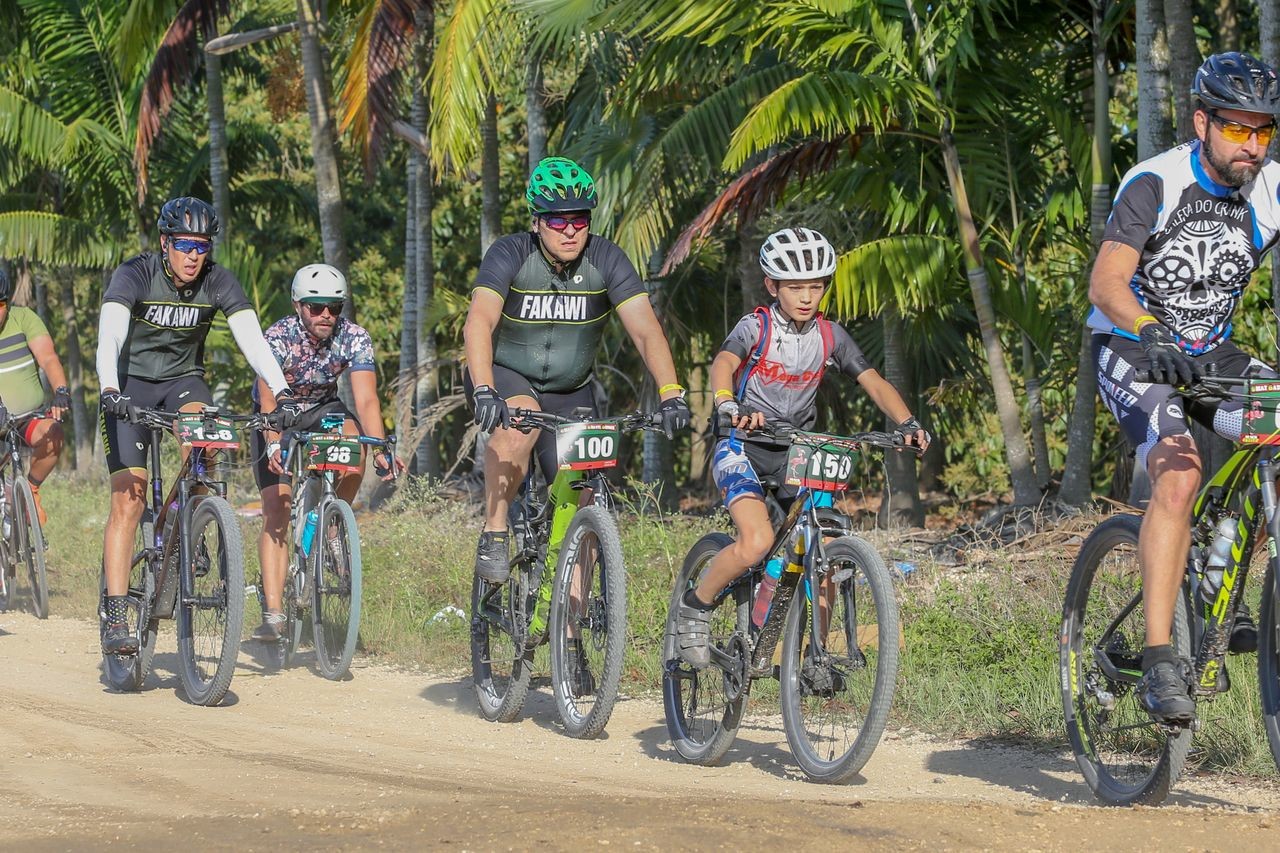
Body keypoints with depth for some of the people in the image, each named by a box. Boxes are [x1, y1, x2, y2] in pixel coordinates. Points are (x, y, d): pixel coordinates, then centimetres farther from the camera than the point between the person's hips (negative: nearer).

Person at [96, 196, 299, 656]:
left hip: (183, 379, 2)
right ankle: (115, 618, -13)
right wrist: (109, 390, -53)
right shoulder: (134, 274, -22)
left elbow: (251, 337, -24)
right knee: (128, 498, -14)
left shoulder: (218, 282, -13)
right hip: (131, 382, -2)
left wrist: (282, 391, -39)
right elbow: (110, 335, -35)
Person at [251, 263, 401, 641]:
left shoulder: (354, 338, -22)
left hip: (324, 409, 2)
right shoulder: (278, 337, -28)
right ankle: (273, 613, -16)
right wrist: (274, 447, -56)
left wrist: (380, 450, -47)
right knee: (276, 512, -14)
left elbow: (366, 399, -32)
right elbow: (268, 401, -39)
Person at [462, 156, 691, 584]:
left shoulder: (606, 260, -16)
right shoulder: (510, 254, -22)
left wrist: (671, 395, -39)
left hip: (571, 392, 3)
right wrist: (484, 393, -53)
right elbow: (478, 323, -36)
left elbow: (646, 329, -24)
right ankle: (493, 538, -24)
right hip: (505, 376, -3)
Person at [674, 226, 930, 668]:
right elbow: (723, 364, -30)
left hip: (796, 451, 4)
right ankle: (694, 608, -4)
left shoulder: (830, 336, 1)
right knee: (757, 542, -27)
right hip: (744, 447, -4)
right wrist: (729, 406, -53)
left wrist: (907, 423, -26)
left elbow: (874, 382, -6)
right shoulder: (756, 327, -11)